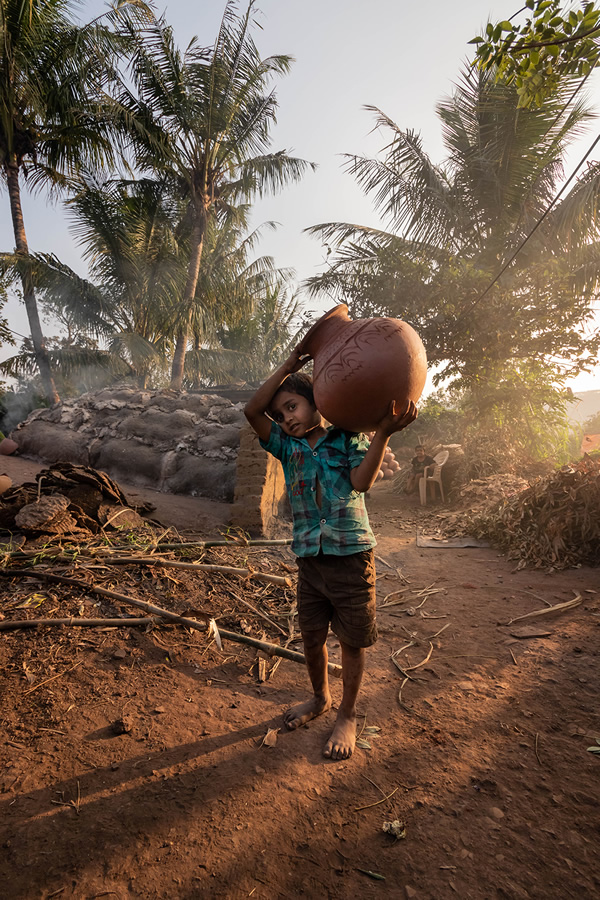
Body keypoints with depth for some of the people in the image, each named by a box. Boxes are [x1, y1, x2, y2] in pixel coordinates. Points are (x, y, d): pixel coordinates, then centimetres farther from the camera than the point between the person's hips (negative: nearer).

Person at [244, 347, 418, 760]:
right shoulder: (288, 447, 6)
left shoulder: (348, 439, -3)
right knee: (312, 636, 17)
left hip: (351, 556, -4)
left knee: (352, 641, 10)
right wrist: (289, 366, -6)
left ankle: (348, 717, 32)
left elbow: (361, 482, -19)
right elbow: (253, 410, -5)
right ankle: (320, 698, 44)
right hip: (309, 558, 4)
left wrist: (384, 432, -28)